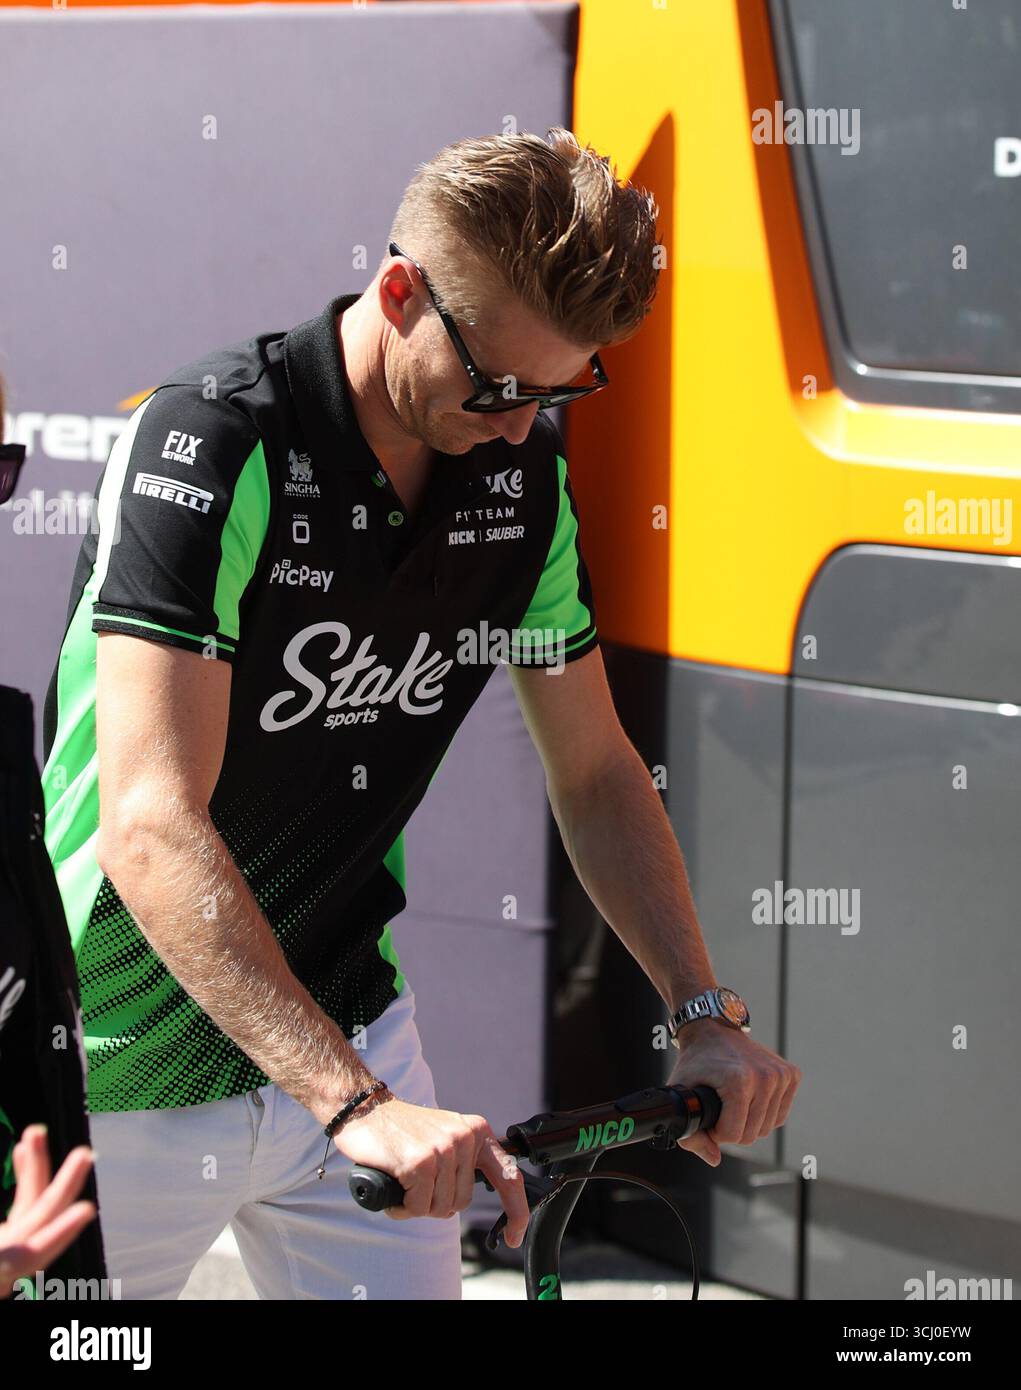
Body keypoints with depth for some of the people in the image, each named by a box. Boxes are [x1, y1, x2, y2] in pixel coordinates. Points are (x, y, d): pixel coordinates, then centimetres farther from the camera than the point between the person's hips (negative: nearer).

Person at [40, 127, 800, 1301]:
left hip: (348, 1031, 5)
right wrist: (355, 1104, -39)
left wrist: (704, 1015, -5)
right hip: (134, 1079, -5)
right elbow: (153, 825, -31)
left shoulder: (524, 470, -2)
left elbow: (595, 774, 10)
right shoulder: (213, 444, -23)